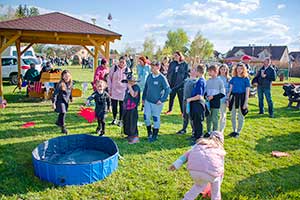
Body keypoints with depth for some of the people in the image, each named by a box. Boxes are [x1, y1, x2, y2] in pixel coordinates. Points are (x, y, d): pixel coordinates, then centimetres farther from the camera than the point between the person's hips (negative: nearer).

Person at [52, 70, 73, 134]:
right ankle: (63, 127, 0)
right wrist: (53, 102, -21)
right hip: (60, 100, -7)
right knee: (63, 113, -12)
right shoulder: (60, 84, -23)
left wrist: (70, 98, 27)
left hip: (66, 100, 7)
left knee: (63, 113, 22)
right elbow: (55, 93, -20)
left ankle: (58, 122, 47)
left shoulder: (70, 83, -3)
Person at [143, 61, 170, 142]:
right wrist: (143, 98, 13)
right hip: (147, 101, 5)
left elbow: (167, 89, -12)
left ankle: (154, 135, 22)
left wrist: (162, 100, -15)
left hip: (157, 102, -5)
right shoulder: (149, 76, 4)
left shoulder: (162, 78, -12)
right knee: (146, 117, 3)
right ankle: (149, 132, 26)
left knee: (156, 118, 7)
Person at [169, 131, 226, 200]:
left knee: (199, 185, 33)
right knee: (215, 179, 34)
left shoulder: (201, 143, 34)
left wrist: (177, 164, 10)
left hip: (194, 169, 2)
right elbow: (221, 171, 39)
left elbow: (188, 153, 18)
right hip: (210, 172, -2)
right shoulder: (220, 150, 32)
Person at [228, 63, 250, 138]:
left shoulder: (246, 79, -4)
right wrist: (227, 98, 4)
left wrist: (246, 102, -10)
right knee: (233, 116, 10)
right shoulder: (233, 78, 6)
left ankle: (238, 132, 20)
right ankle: (234, 131, 26)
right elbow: (230, 89, 9)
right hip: (234, 97, 3)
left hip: (242, 98, -3)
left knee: (241, 116, 7)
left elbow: (247, 92, -5)